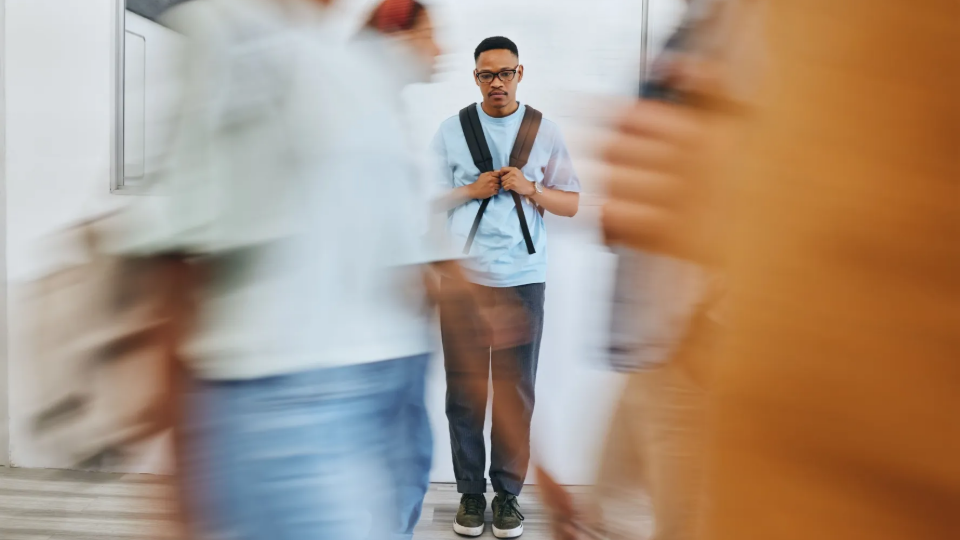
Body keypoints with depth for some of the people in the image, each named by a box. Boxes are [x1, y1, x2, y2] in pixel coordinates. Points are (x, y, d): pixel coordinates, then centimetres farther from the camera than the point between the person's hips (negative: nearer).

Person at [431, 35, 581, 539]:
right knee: (464, 389, 5)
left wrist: (529, 189, -9)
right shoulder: (450, 130, 7)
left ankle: (508, 493, 19)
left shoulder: (546, 132, 7)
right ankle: (470, 491, 19)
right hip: (463, 277, 0)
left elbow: (572, 204, 8)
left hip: (523, 278, 0)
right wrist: (472, 190, -8)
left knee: (516, 392, 5)